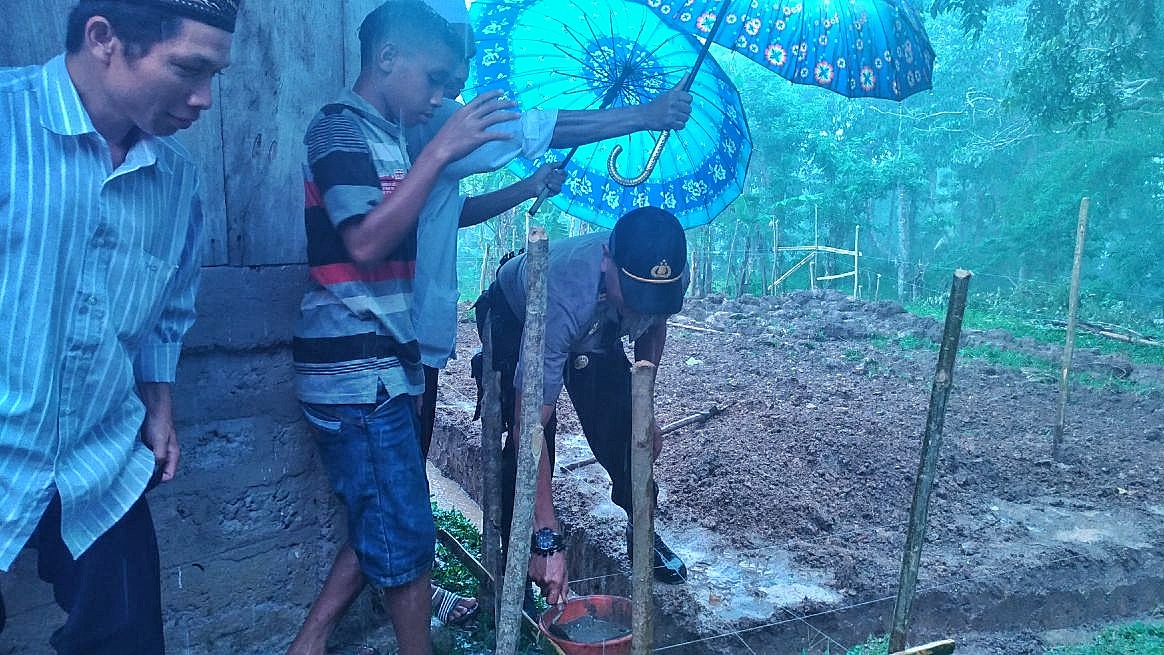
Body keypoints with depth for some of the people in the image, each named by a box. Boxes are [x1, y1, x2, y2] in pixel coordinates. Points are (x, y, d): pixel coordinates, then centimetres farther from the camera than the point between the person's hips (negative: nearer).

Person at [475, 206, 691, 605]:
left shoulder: (671, 274, -30)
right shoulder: (562, 299, -47)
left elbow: (653, 329, -2)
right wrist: (547, 541, -45)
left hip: (596, 331, 4)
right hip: (516, 316, -4)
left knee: (623, 429, -4)